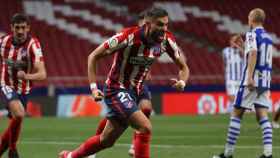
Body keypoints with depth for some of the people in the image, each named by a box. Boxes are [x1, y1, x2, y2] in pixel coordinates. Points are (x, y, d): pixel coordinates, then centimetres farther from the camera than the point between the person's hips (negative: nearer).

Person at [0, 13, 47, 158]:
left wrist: (27, 76, -48)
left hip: (23, 90, 1)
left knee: (14, 124, 3)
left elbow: (42, 74, -31)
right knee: (19, 114, -24)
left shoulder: (33, 45, -20)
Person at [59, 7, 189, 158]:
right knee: (145, 127, -24)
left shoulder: (166, 40, -9)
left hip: (135, 91, 7)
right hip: (116, 90, -7)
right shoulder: (129, 36, -24)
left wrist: (182, 82, -20)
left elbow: (183, 67, 4)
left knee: (107, 140, 18)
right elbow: (93, 56, -16)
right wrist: (94, 87, -24)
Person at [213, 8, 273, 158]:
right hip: (265, 82, 7)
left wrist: (250, 77, -29)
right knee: (262, 115, 2)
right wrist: (242, 48, 38)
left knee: (236, 113, 1)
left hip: (252, 81, -7)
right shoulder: (267, 37, 16)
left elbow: (253, 53, -24)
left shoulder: (252, 34, -8)